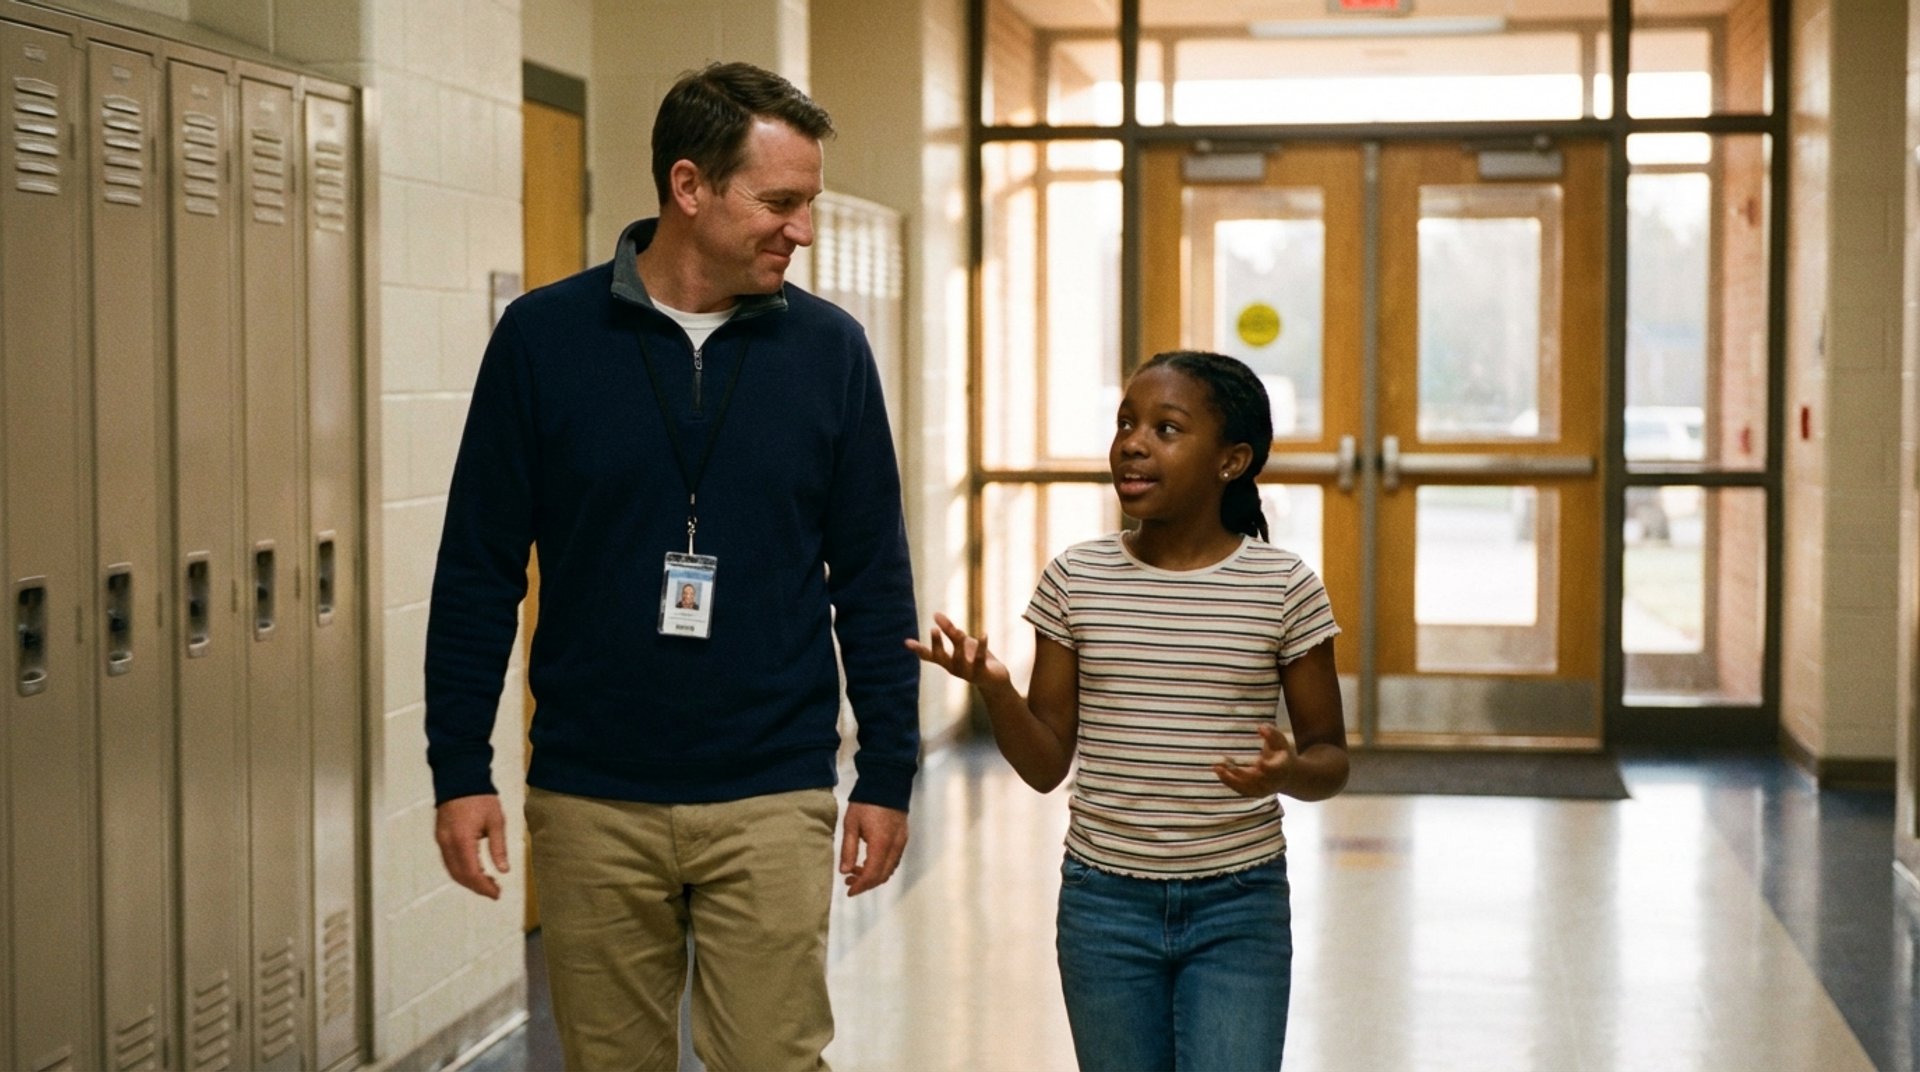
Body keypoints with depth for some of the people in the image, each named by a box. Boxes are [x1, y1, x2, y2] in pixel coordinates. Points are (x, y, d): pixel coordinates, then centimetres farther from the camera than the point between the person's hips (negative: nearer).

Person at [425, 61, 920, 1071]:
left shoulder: (828, 348, 0)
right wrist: (459, 770, -3)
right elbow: (478, 571, 1)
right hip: (590, 799, 0)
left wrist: (887, 772, 2)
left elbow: (872, 579, 5)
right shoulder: (543, 337, -3)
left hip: (771, 799, 0)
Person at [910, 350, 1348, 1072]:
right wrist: (992, 687, -16)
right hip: (1105, 903, 2)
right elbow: (1046, 765, 3)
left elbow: (1331, 759, 1)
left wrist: (1287, 772, -22)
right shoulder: (1076, 579, 0)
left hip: (1238, 908, -2)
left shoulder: (1284, 587, -6)